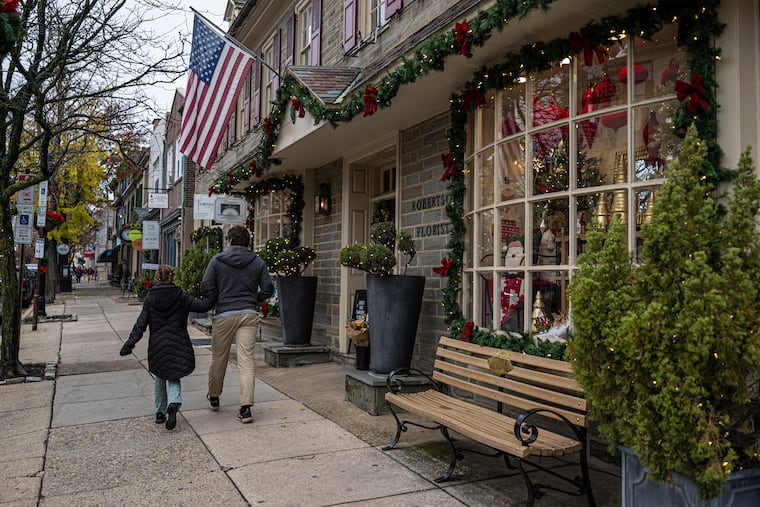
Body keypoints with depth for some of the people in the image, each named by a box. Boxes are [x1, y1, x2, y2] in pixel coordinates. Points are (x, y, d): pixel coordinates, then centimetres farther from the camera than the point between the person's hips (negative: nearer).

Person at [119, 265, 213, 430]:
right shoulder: (180, 295, -3)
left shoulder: (150, 298, 1)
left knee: (159, 378, 19)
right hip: (178, 345, -1)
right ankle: (173, 404, -19)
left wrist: (130, 343, -3)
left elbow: (141, 323, -3)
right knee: (173, 378, 8)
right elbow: (201, 306, -10)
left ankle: (160, 412, 21)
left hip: (157, 345, 1)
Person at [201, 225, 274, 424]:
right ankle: (246, 407, -8)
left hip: (224, 315, -1)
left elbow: (206, 287, -5)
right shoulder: (258, 262, 5)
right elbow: (268, 289, 1)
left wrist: (219, 300, 12)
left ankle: (214, 397, 35)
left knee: (219, 359, 16)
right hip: (249, 315, 1)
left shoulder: (217, 260, 1)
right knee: (246, 362, -1)